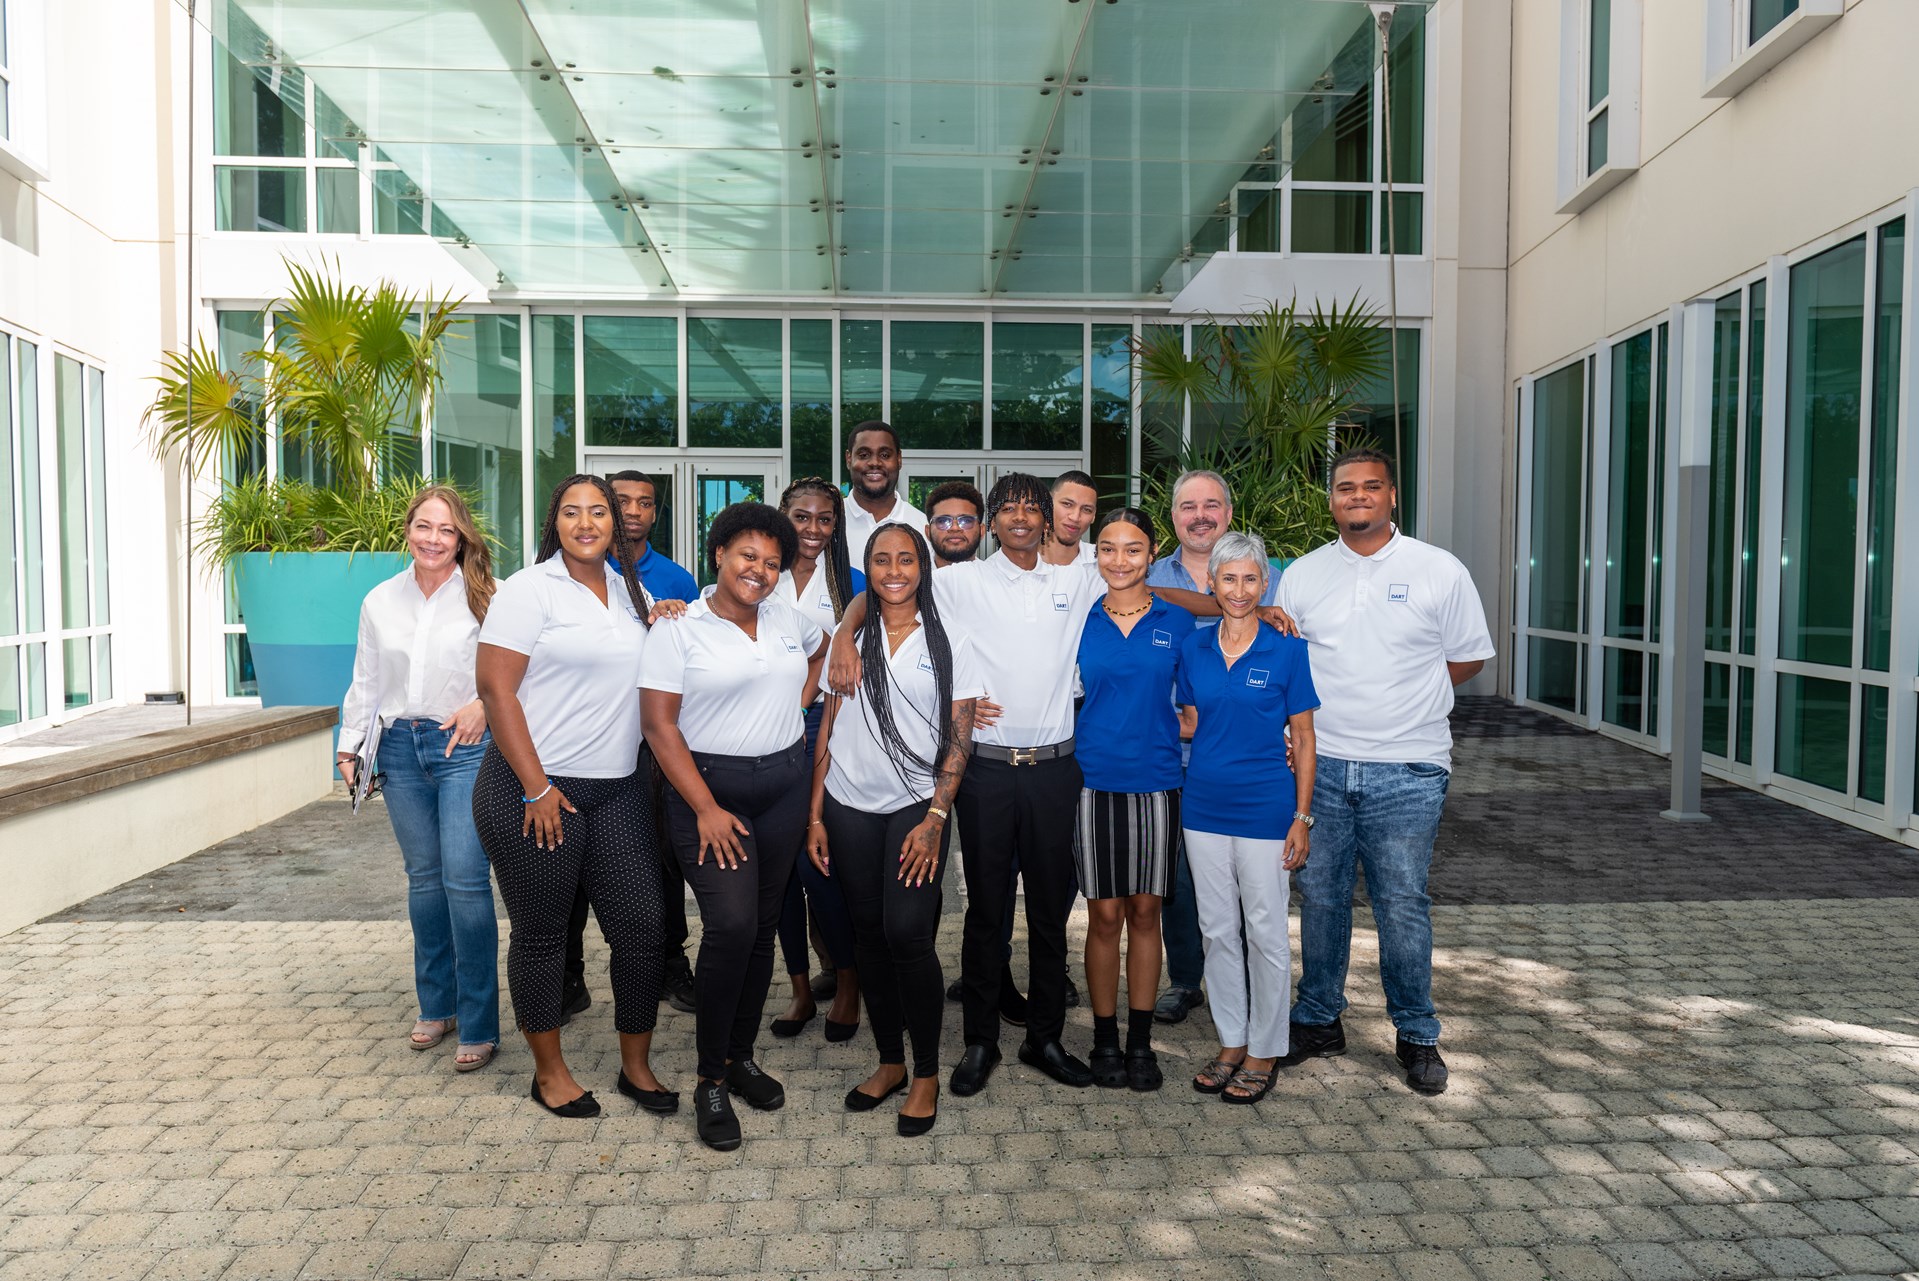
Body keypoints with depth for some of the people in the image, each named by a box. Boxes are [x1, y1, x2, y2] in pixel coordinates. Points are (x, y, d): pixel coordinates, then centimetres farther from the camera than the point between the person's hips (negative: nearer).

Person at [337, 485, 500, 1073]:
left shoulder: (487, 596, -3)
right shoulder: (380, 601, 12)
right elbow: (365, 682, 18)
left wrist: (485, 704, -21)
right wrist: (349, 746, 14)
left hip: (465, 747, -5)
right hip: (401, 749, 5)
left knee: (465, 880, -10)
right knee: (423, 877, 11)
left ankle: (478, 1026, -1)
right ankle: (436, 1006, 25)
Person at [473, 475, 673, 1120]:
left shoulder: (632, 592, 13)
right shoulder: (529, 588, -6)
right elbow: (495, 687, -12)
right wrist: (537, 789, -14)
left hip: (618, 792, 5)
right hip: (533, 790, -5)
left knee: (640, 927, 3)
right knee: (540, 933, 7)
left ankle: (636, 1065, 20)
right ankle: (549, 1070, 25)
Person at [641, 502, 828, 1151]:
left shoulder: (787, 617, 7)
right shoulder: (680, 629, -7)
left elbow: (821, 651, 29)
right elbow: (658, 722, -11)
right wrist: (706, 809, -15)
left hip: (785, 786, 5)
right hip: (709, 786, -5)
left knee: (763, 925, 9)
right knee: (731, 925, -15)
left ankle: (740, 1056, 26)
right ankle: (711, 1081, 1)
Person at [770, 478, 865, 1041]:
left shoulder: (852, 583, 5)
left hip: (827, 726, -2)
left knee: (815, 861, -9)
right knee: (781, 862, 6)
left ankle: (848, 979, 12)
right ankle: (801, 989, 19)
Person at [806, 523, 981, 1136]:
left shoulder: (949, 645, 2)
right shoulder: (850, 641, 8)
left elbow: (958, 740, -1)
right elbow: (828, 732, 8)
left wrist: (935, 818, -10)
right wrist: (815, 816, 4)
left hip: (916, 805, -3)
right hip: (849, 806, 3)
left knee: (907, 932, -11)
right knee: (869, 932, 7)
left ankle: (927, 1072, 7)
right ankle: (890, 1061, 24)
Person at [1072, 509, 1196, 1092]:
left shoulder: (1177, 621, 3)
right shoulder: (1080, 620, 3)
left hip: (1156, 783, 0)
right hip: (1094, 782, 0)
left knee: (1145, 913, 9)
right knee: (1104, 915, 5)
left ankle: (1141, 1041, 21)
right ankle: (1105, 1040, 20)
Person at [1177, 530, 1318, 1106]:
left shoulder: (1287, 648, -6)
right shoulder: (1194, 646, 4)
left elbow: (1303, 739, -3)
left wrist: (1303, 816, -6)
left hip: (1265, 807, -4)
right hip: (1204, 804, 4)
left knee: (1265, 932, 5)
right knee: (1218, 929, 12)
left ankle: (1264, 1052, 20)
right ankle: (1230, 1042, 26)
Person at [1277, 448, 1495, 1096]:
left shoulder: (1441, 571, 0)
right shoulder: (1303, 574, 7)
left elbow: (1468, 657, 9)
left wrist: (1403, 698, 1)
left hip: (1406, 773, -2)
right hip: (1318, 767, 3)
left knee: (1403, 906, 2)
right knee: (1320, 898, 11)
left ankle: (1417, 1035, 20)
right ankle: (1318, 1019, 27)